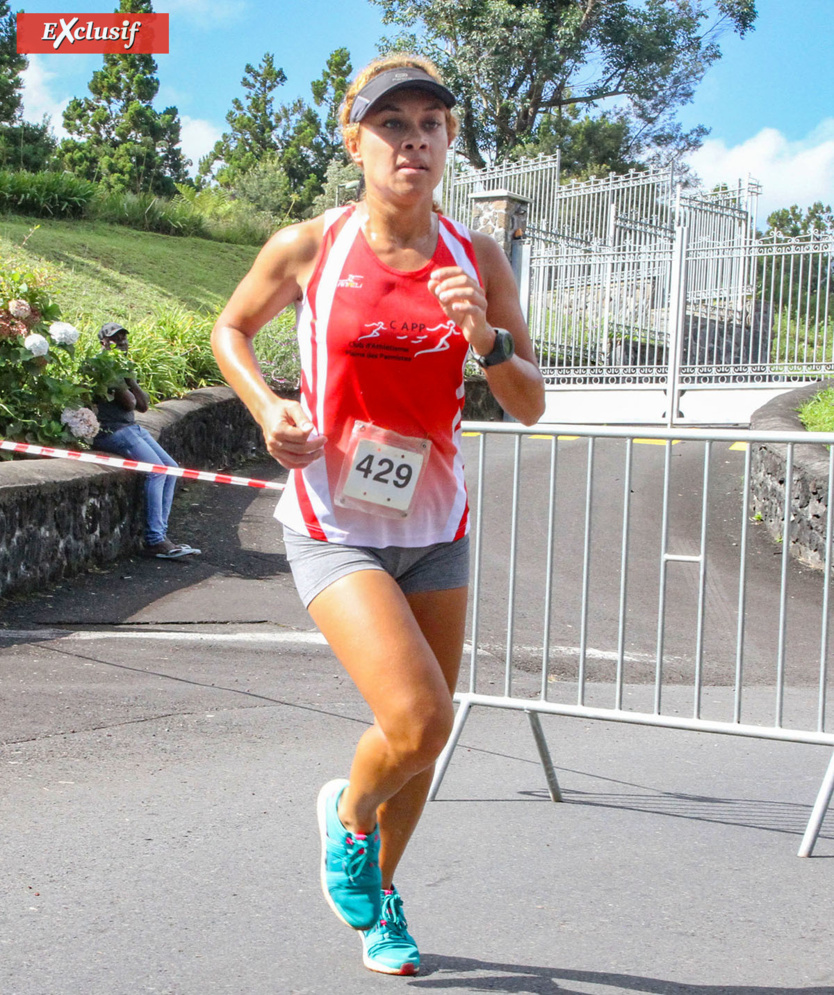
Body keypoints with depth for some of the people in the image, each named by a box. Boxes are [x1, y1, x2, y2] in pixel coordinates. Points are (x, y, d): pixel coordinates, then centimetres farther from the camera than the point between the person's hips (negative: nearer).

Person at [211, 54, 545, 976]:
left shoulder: (478, 259, -1)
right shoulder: (307, 248, -8)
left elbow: (531, 407, 0)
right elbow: (229, 329, 10)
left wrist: (485, 336, -19)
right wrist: (267, 408, -8)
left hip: (436, 530, 4)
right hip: (334, 527, -4)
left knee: (423, 737, 12)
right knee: (418, 720, -20)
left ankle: (378, 896, 39)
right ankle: (347, 815, 16)